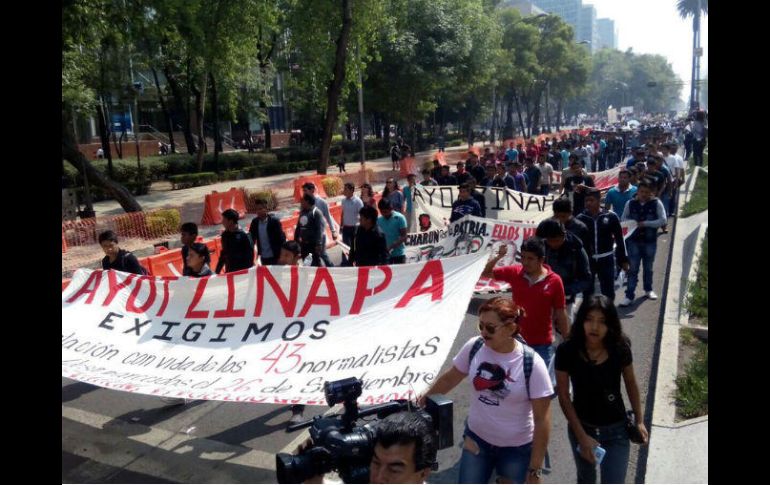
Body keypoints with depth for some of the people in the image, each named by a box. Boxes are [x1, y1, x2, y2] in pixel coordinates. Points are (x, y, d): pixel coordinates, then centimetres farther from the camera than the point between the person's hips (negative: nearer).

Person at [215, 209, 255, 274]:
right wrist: (217, 271, 14)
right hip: (229, 272, 6)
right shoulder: (225, 235, 5)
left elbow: (250, 255, -12)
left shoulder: (243, 235, -13)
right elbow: (223, 254, 15)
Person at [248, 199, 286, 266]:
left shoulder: (274, 221, -12)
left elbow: (281, 237, -11)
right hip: (263, 257, 4)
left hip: (275, 256, -4)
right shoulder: (255, 222, 1)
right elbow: (251, 237, 7)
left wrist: (282, 254, -14)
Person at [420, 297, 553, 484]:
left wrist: (535, 470, -13)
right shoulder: (474, 347, -12)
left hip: (517, 448, -3)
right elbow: (449, 379, 4)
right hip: (476, 438, 3)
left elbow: (542, 419, -16)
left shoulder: (532, 364, -22)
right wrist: (420, 403, 7)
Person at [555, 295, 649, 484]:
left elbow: (631, 384, 1)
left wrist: (639, 420, 6)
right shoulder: (566, 351, -21)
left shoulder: (620, 348, -17)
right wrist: (581, 436, -15)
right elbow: (564, 396, -14)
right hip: (581, 427, 1)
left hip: (616, 430, 0)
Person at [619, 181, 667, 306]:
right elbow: (623, 219, 5)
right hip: (634, 241, 0)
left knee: (648, 268, 16)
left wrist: (646, 223, -19)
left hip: (650, 241, 0)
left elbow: (663, 220, -10)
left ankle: (648, 289, 37)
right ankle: (629, 296, 0)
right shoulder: (630, 203, -2)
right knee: (633, 269, -1)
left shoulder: (656, 203, -5)